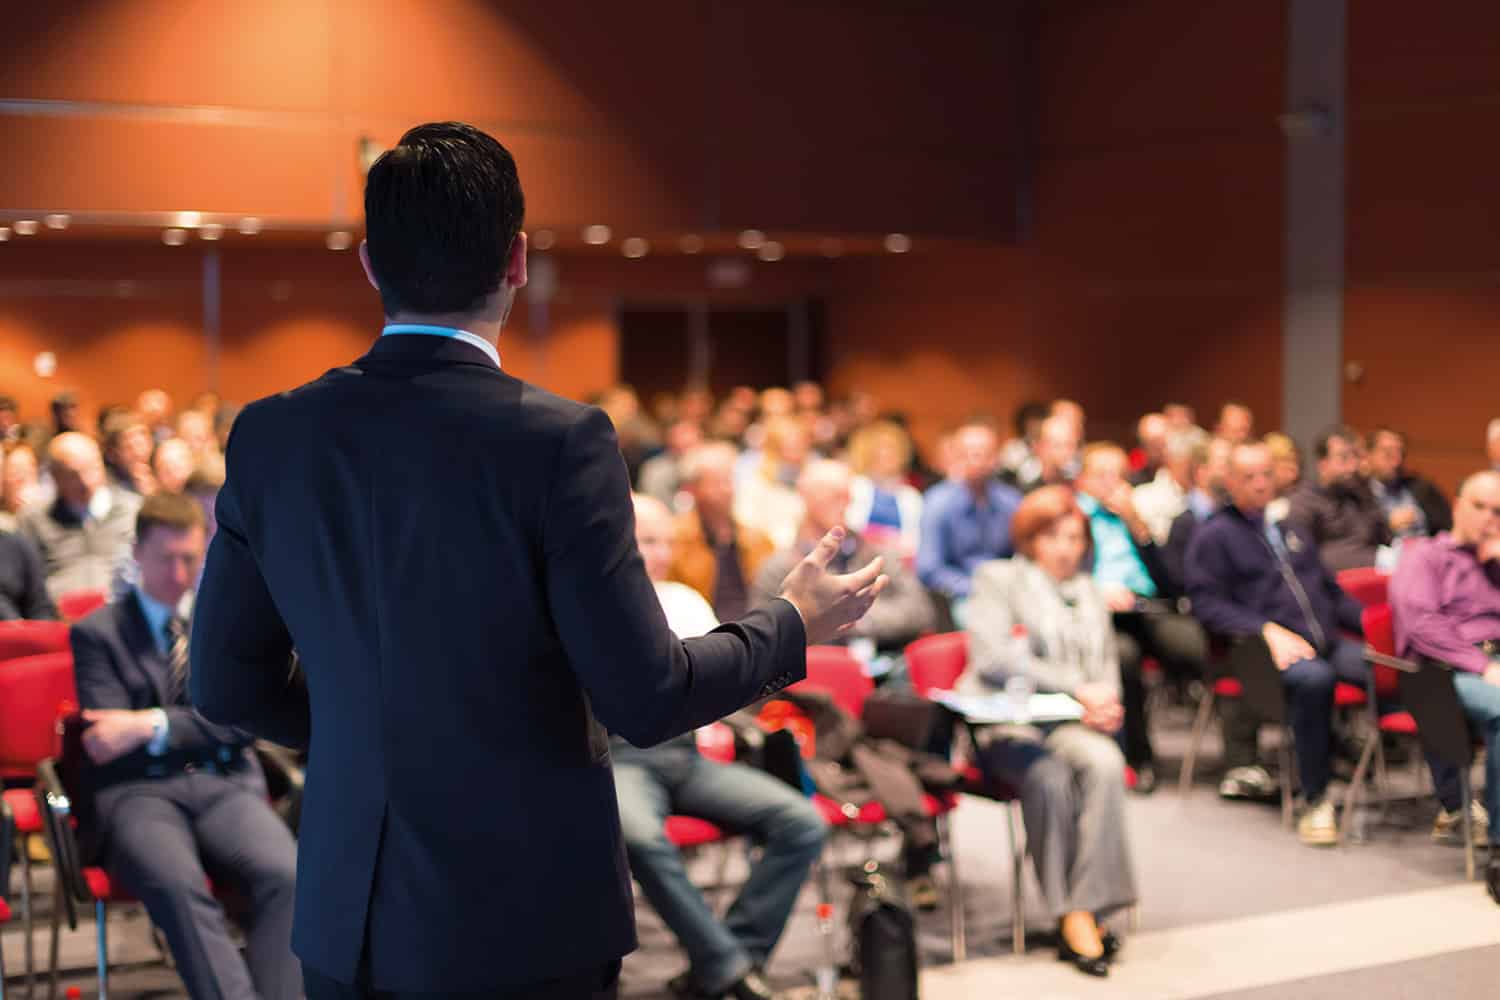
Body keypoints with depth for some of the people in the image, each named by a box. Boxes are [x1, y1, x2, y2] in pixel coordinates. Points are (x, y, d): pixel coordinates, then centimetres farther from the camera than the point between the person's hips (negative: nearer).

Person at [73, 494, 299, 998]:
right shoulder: (97, 632, 12)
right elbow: (108, 740, 2)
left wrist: (153, 725, -8)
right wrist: (203, 725, -5)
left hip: (225, 785, 2)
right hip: (137, 792, -2)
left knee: (285, 874, -30)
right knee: (177, 885, -36)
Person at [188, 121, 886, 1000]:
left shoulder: (270, 436, -3)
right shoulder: (557, 441, -17)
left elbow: (227, 684, 4)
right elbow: (644, 700, -15)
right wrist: (795, 625, 1)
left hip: (348, 925, 4)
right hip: (525, 927, -4)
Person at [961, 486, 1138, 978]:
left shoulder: (1089, 592, 26)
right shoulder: (998, 579, 7)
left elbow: (1108, 663, 25)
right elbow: (991, 658, -8)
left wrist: (1104, 702, -1)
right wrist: (1077, 688, -13)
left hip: (1072, 722, 4)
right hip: (1005, 722, -4)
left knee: (1105, 763, -32)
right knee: (1050, 776, -36)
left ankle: (1085, 910, -33)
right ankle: (1072, 916, -27)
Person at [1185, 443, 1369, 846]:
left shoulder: (1290, 530, 28)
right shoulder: (1214, 536, 8)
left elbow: (1332, 592, 30)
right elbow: (1207, 604, -4)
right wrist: (1268, 630, -16)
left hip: (1327, 643, 6)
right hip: (1267, 649, -5)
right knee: (1314, 677, -40)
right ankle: (1316, 802, -29)